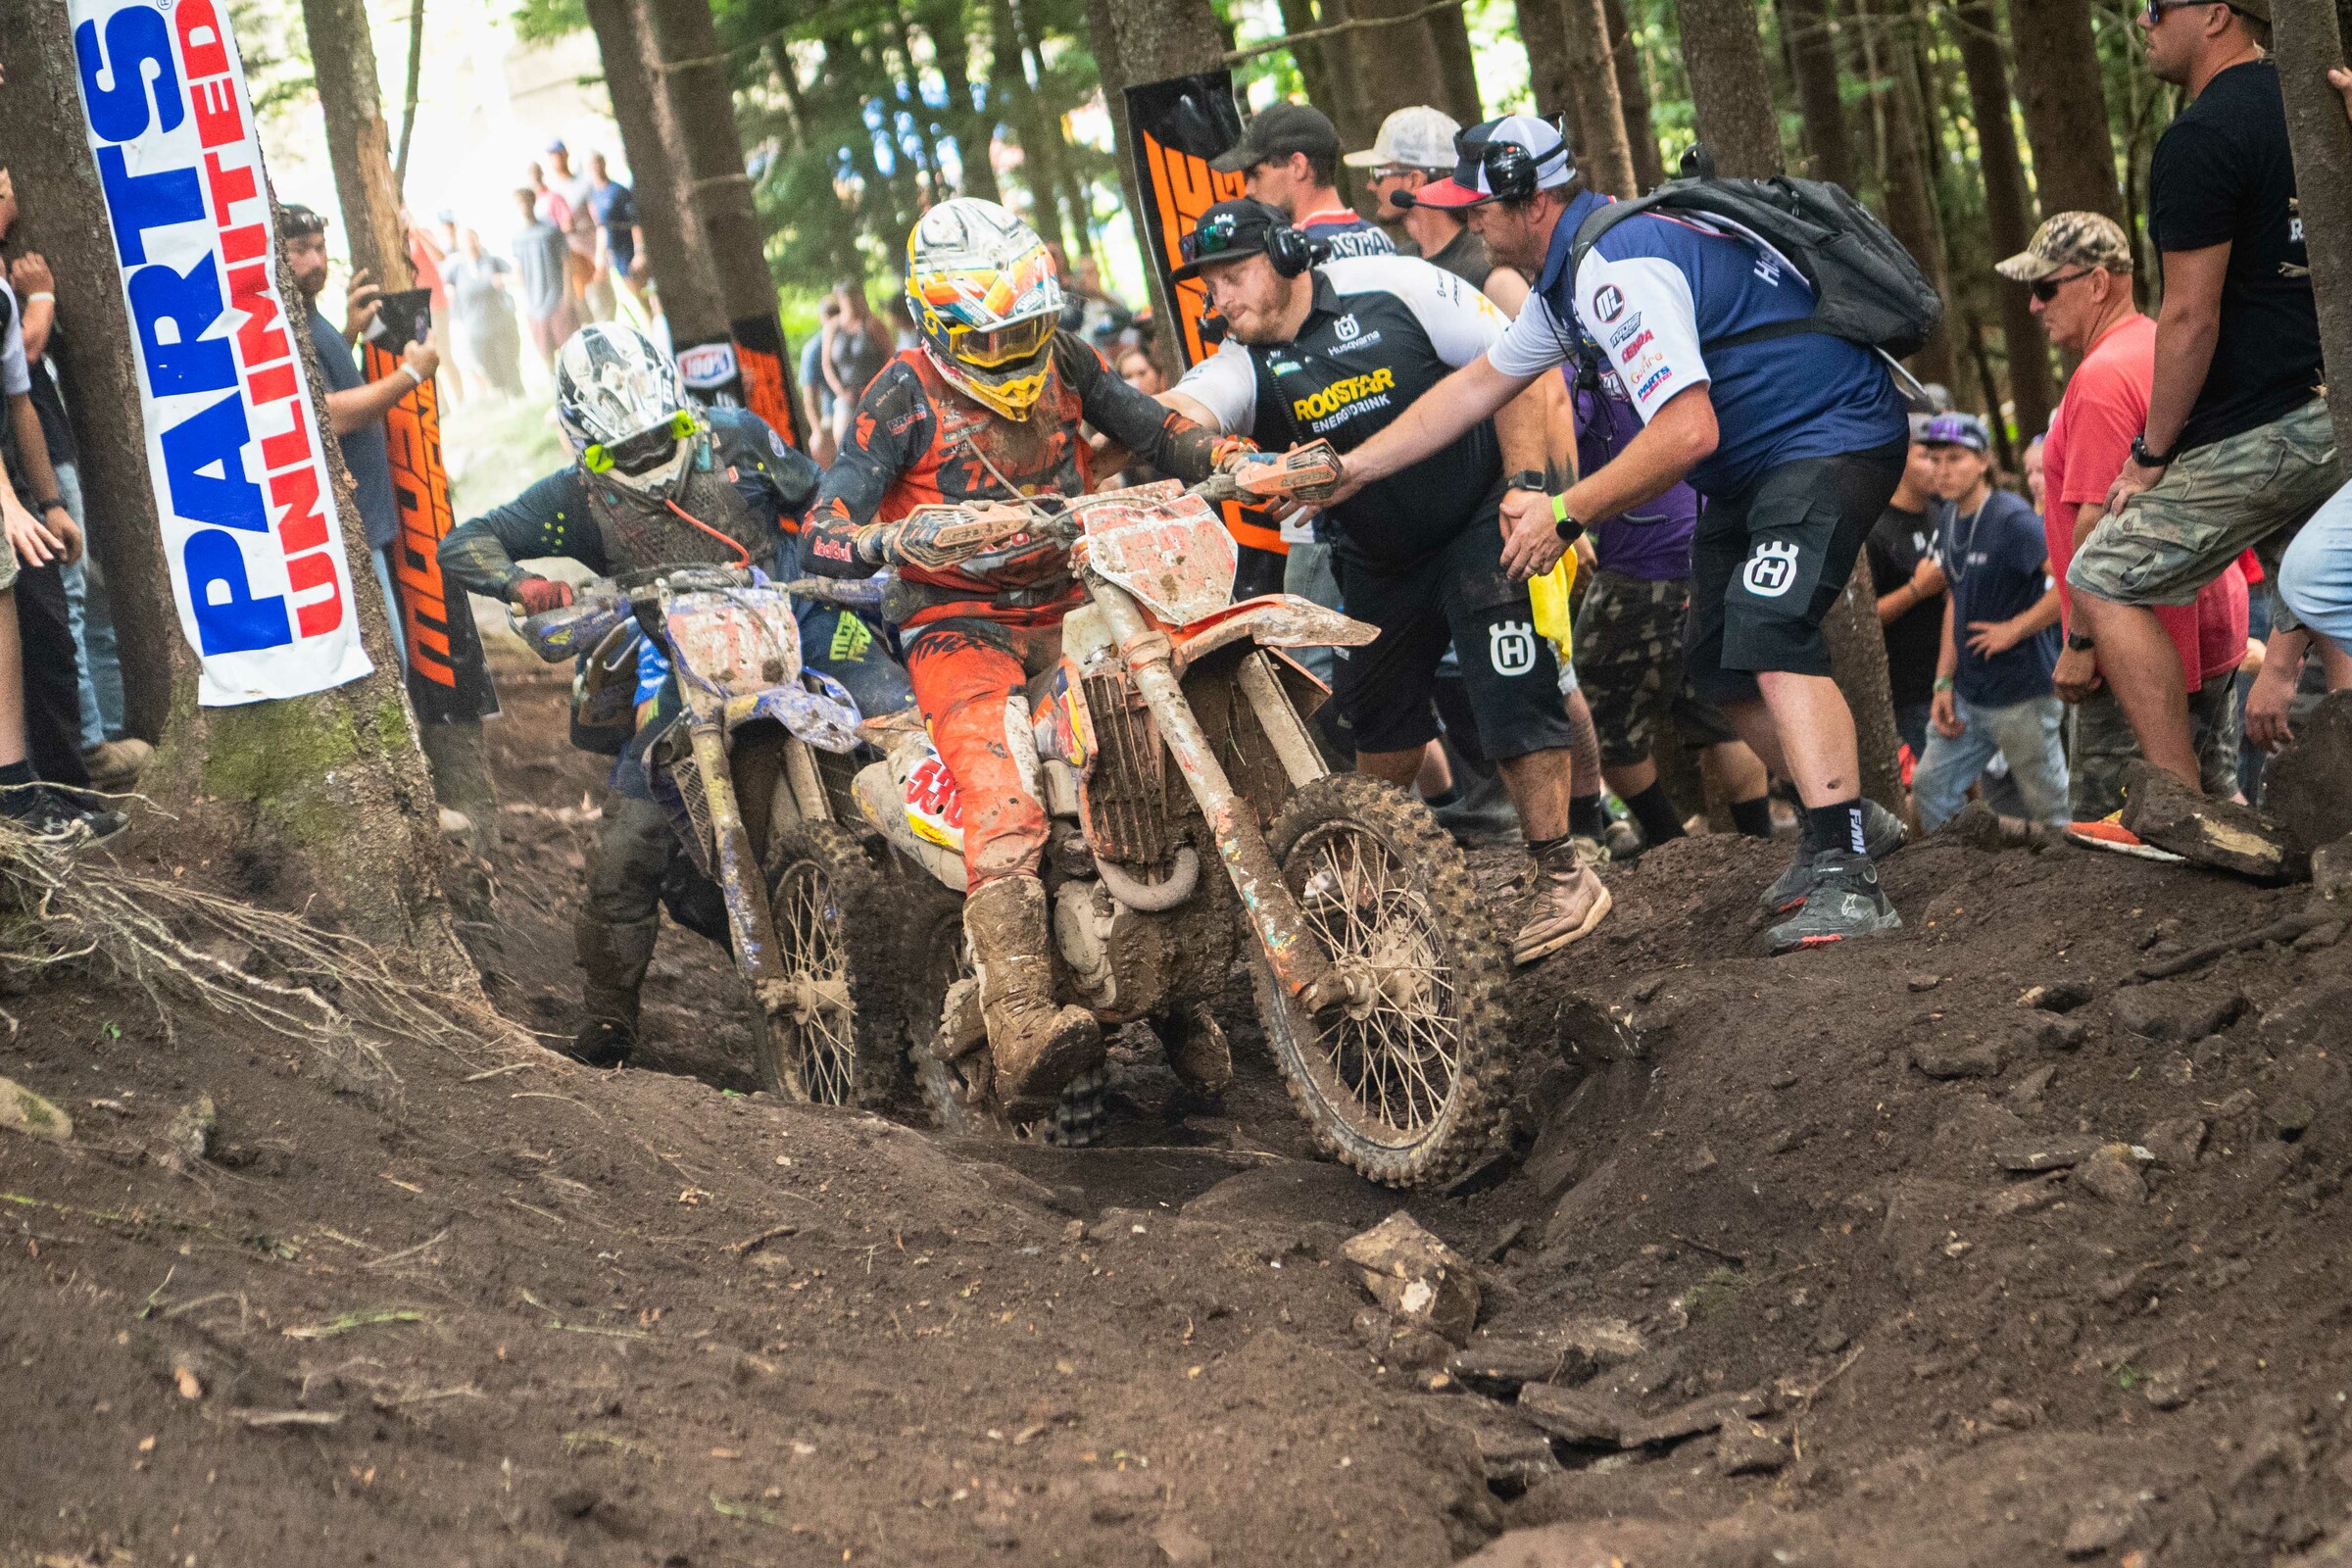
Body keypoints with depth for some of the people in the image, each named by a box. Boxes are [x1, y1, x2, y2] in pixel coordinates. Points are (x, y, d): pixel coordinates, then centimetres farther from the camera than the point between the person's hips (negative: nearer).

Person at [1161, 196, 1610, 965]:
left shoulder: (1397, 289, -17)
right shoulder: (1243, 366, -10)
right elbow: (1180, 413, -32)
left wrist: (1526, 483, -19)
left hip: (1480, 521, -5)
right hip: (1380, 561, 5)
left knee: (1514, 692, -15)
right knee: (1378, 714, 14)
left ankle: (1561, 874, -7)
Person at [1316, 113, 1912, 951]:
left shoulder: (1619, 270, -26)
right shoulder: (1571, 271, 8)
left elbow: (1686, 434, -32)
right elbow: (1477, 384, 18)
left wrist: (1565, 514, -22)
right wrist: (1348, 469, 14)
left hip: (1833, 437, -11)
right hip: (1752, 461, 11)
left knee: (1769, 633, -27)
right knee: (1719, 668, 13)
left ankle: (1845, 877, -33)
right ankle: (1852, 819, 28)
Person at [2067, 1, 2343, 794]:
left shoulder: (2201, 138, -15)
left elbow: (2192, 319, -17)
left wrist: (2151, 453, -9)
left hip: (2250, 434, -8)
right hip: (2331, 418, 8)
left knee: (2105, 583, 3)